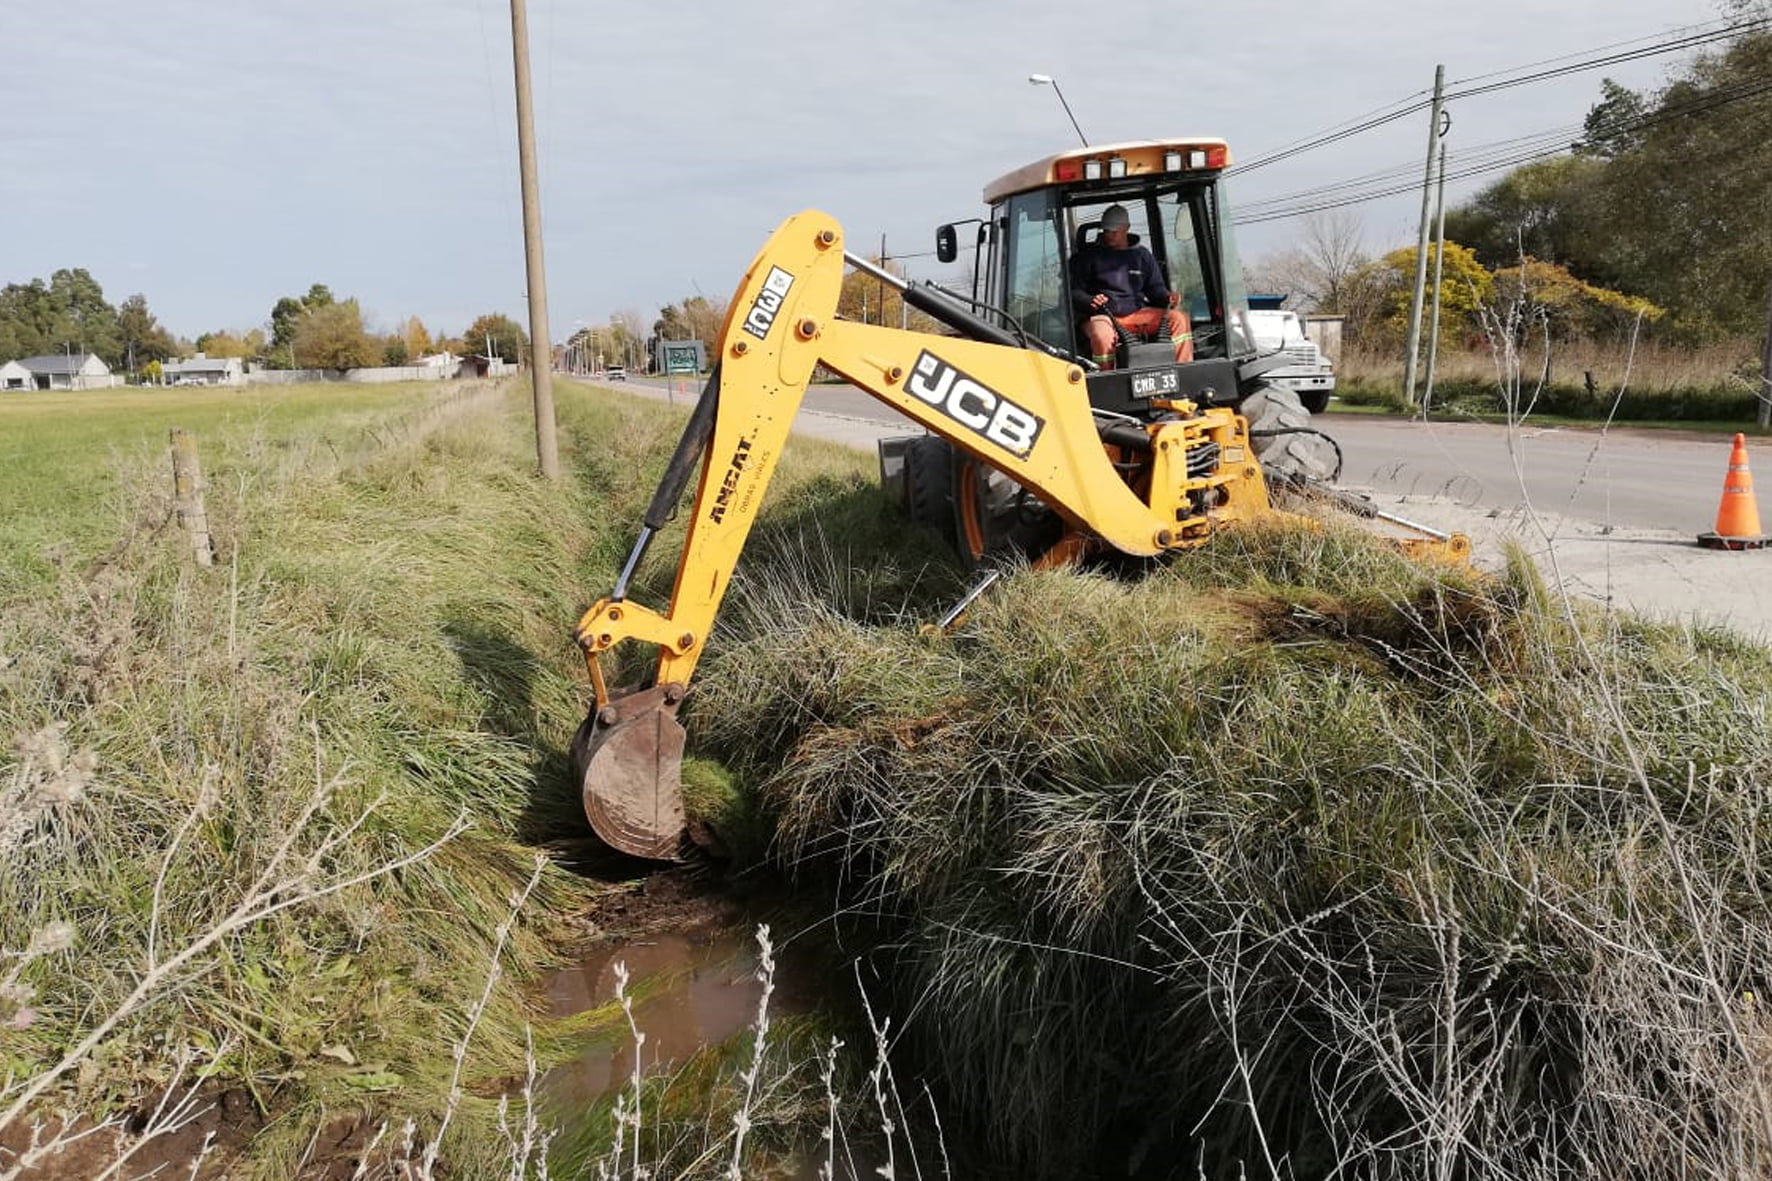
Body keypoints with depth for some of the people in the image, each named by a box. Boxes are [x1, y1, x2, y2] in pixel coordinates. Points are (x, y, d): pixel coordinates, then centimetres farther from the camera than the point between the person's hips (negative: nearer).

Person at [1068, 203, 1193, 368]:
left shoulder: (1142, 255, 19)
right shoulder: (1087, 256, 9)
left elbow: (1155, 287, 20)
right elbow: (1072, 291, 3)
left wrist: (1167, 297, -4)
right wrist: (1090, 301, -19)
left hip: (1137, 314, 4)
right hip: (1101, 316, -3)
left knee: (1179, 317, -15)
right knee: (1102, 336, -41)